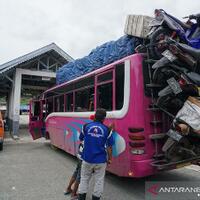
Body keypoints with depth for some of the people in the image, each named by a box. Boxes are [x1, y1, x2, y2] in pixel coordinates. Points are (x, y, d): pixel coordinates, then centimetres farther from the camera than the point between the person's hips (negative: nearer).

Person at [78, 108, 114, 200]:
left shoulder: (86, 126, -6)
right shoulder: (107, 130, -8)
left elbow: (81, 139, 10)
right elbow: (109, 147, -3)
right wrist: (109, 159, 10)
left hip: (87, 159, 1)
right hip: (100, 161, -1)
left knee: (84, 179, 20)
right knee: (99, 181, 16)